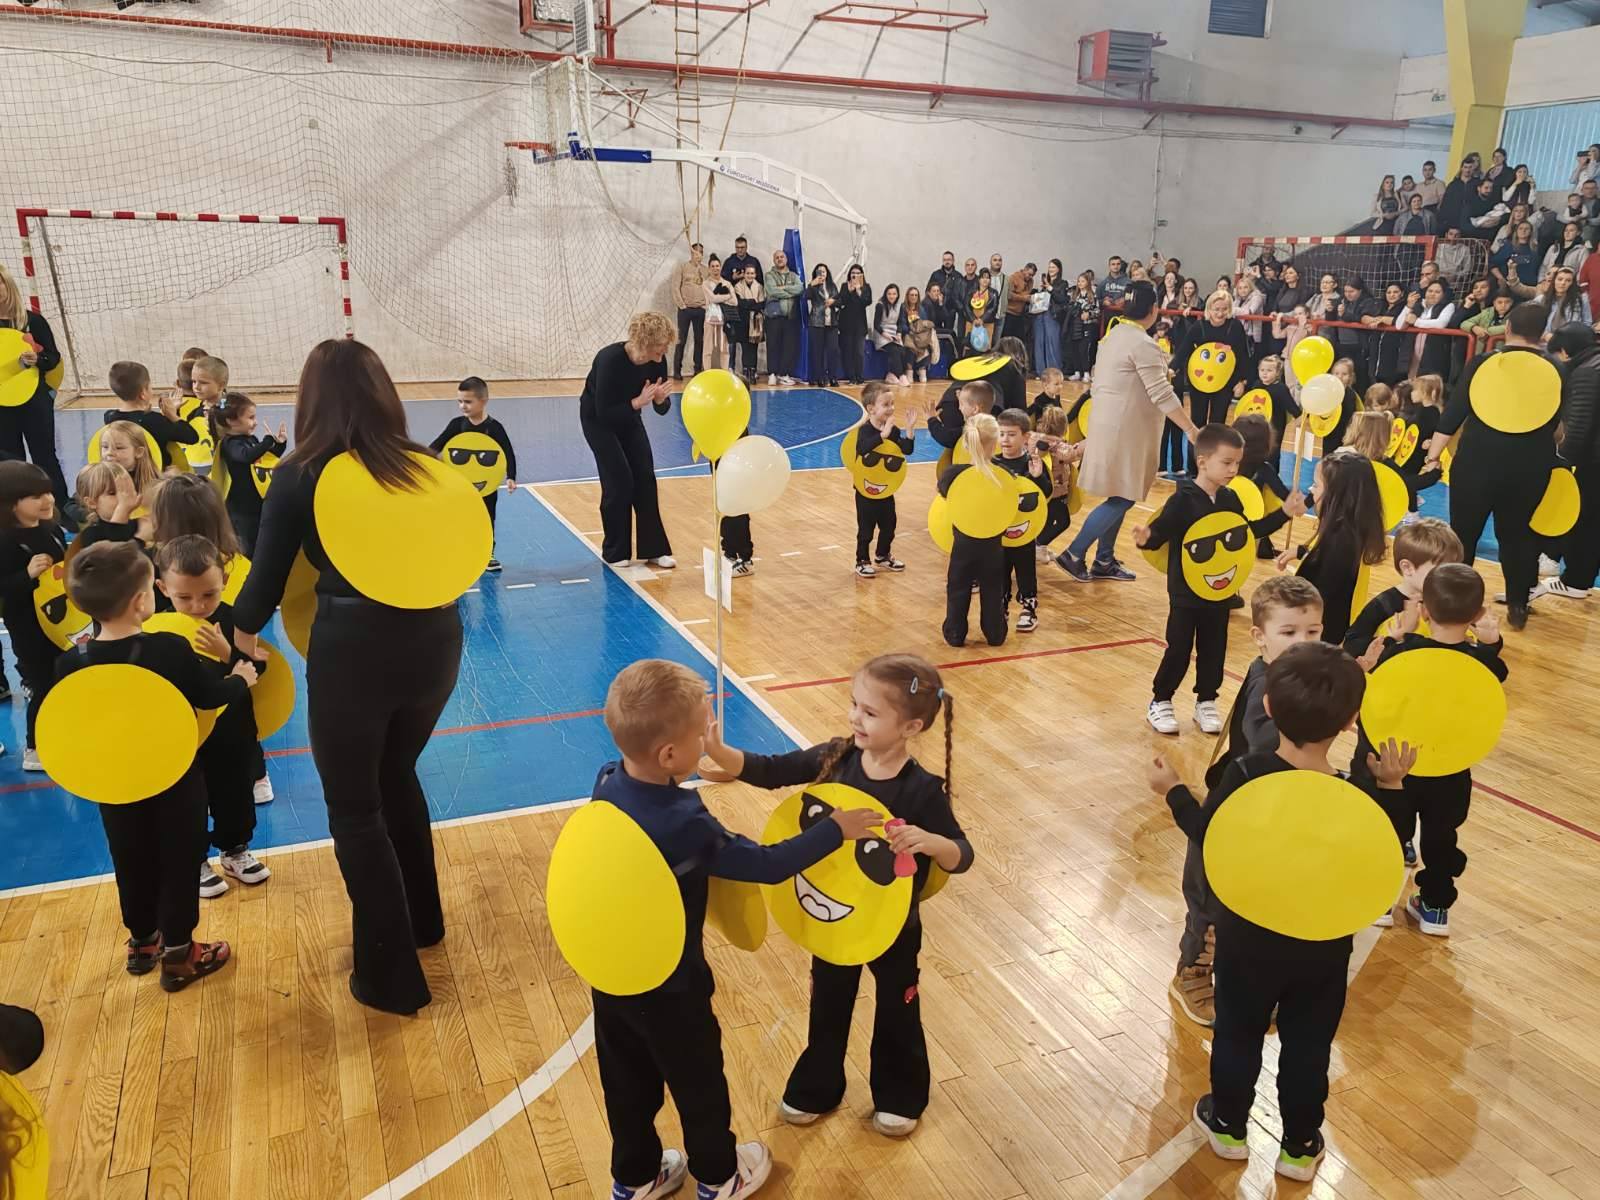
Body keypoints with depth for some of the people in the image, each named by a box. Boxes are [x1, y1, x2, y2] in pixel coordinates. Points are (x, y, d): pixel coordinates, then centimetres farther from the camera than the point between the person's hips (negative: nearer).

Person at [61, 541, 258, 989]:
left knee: (132, 866, 20)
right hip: (176, 781, -3)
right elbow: (211, 696, -10)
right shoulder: (171, 649, -24)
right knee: (179, 865, 11)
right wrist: (240, 678, 9)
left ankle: (142, 943, 37)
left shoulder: (71, 664, -14)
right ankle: (178, 956, 20)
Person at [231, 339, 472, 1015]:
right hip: (435, 640, 4)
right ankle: (421, 920, 44)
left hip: (354, 649, -4)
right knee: (397, 776, 28)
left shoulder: (299, 477, -6)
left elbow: (267, 580, 0)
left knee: (354, 810, 14)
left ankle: (391, 977, 23)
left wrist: (242, 631, 19)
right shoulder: (424, 466, 2)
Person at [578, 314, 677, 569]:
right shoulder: (611, 360, -33)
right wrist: (639, 401, -41)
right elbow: (604, 412, -32)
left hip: (628, 416, 5)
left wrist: (661, 398, -31)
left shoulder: (656, 361, -17)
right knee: (619, 480, -11)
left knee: (645, 478, -4)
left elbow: (662, 409, -9)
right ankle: (615, 552, 4)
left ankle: (654, 549, 4)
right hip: (597, 419, -5)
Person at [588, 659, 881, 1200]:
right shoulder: (685, 825, -35)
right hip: (669, 986, -6)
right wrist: (834, 830, -16)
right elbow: (768, 865, -26)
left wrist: (704, 753, 10)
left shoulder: (608, 783, -15)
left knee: (627, 1081, 26)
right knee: (698, 1081, 21)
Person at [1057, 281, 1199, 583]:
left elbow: (1100, 383, 16)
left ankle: (1104, 561, 18)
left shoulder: (1114, 336, 10)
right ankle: (1074, 554, -2)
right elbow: (1162, 395, -21)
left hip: (1110, 424, 9)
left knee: (1119, 497, 14)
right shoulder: (1143, 344, -18)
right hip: (1125, 430, -9)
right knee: (1123, 498, -3)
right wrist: (1191, 430, -17)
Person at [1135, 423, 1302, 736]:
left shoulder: (1230, 499, 4)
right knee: (1179, 650, 1)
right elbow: (1160, 533, -19)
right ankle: (1160, 702, 19)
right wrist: (1146, 538, -42)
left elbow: (1248, 531, 17)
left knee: (1214, 650, 12)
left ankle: (1206, 702, 28)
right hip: (1186, 593, -6)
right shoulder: (1183, 500, -16)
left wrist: (1284, 514, 16)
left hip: (1221, 592, 6)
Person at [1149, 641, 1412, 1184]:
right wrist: (1391, 786, -3)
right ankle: (1300, 1146, 37)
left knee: (1238, 1032, 20)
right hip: (1323, 948, 1)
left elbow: (1207, 836, -11)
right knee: (1308, 1046, 20)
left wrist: (1173, 791, 6)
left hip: (1250, 939, 0)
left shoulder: (1246, 774, -25)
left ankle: (1227, 1124, 39)